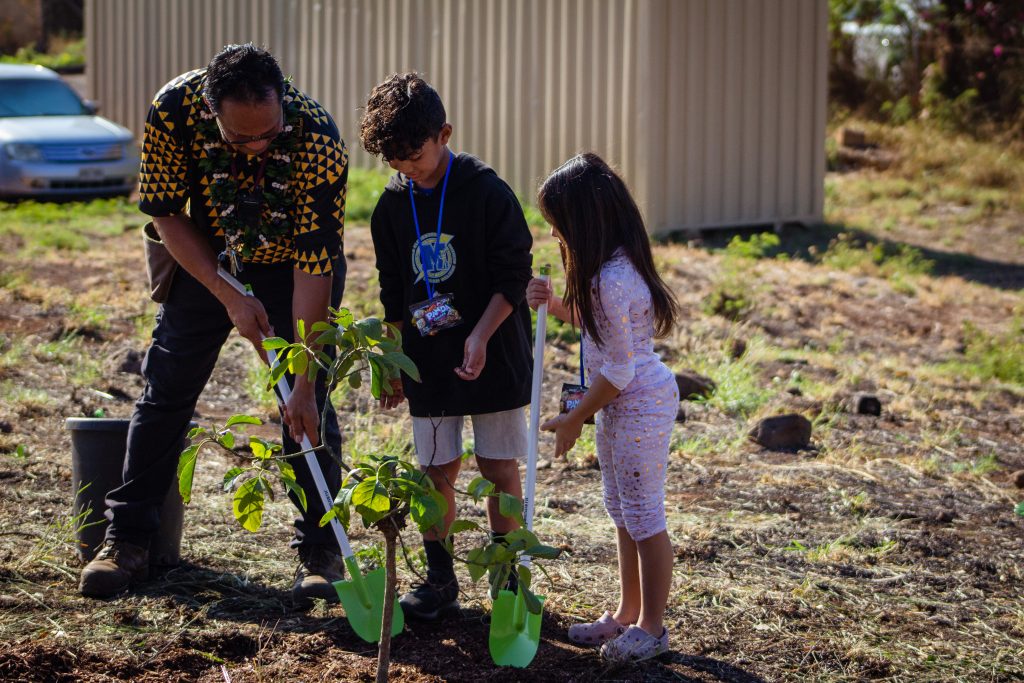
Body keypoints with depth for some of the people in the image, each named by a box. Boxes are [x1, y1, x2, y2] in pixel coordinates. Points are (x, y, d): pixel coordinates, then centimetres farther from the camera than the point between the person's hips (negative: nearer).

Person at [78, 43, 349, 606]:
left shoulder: (319, 141, -36)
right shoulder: (175, 108, -31)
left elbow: (314, 265, -33)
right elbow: (165, 211, -15)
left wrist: (305, 384, -32)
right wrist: (229, 296, -20)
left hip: (293, 262, -2)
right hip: (206, 258, 2)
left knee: (308, 407, -8)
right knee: (166, 390, 2)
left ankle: (319, 550, 4)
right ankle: (127, 539, 12)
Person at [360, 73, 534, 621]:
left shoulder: (486, 191, -11)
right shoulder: (392, 206, 3)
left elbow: (513, 278, -10)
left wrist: (481, 336, -21)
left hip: (491, 360, -4)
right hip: (428, 363, 4)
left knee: (500, 470, 2)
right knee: (437, 473, 6)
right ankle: (439, 581, 15)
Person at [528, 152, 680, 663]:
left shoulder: (613, 280, -26)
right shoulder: (609, 266, 5)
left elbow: (619, 369, -23)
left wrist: (573, 420, -13)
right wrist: (555, 305, 4)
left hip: (640, 404, -11)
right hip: (621, 404, 11)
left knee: (643, 516, 1)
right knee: (622, 513, 18)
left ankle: (652, 626, 12)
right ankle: (627, 615, 29)